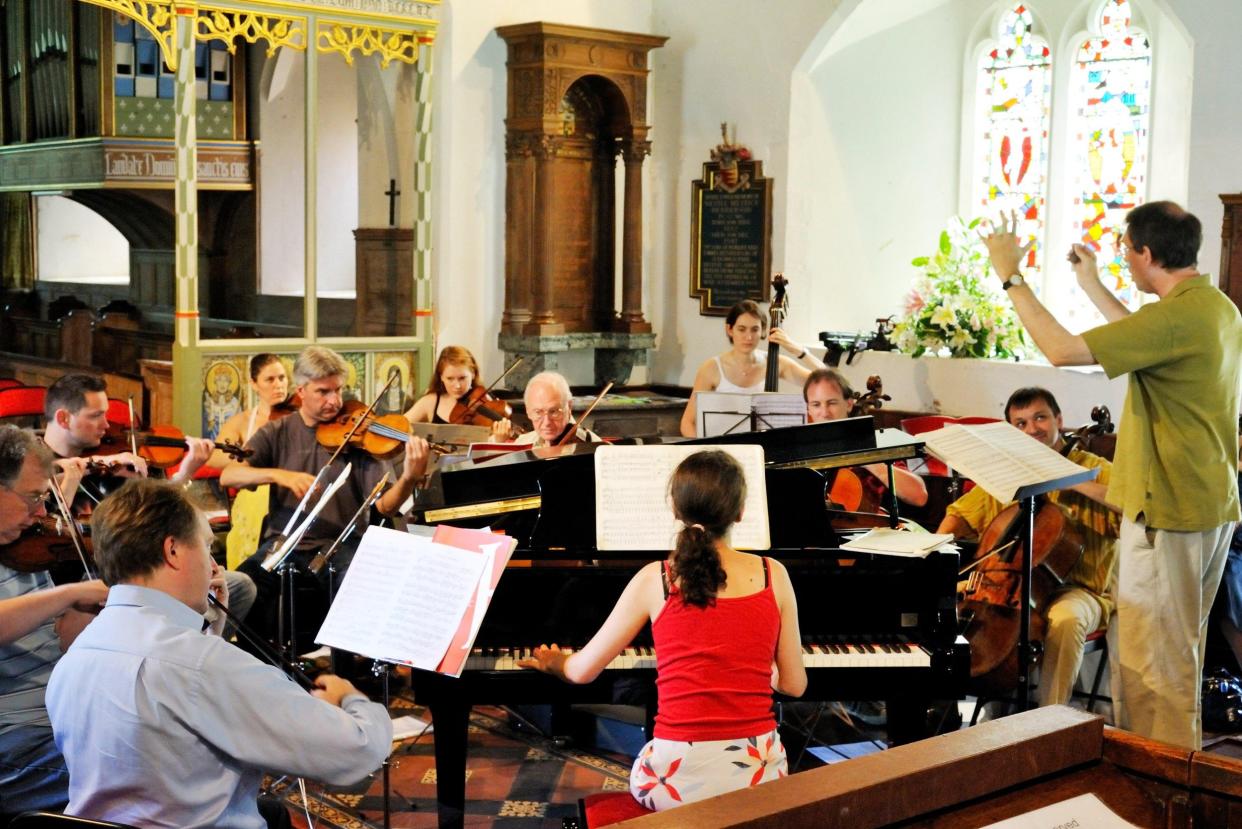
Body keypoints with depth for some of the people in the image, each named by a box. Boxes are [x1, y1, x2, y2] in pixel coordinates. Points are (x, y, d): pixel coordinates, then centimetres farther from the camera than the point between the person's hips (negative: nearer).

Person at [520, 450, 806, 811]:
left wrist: (553, 662, 29)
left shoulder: (654, 579, -5)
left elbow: (582, 670, 5)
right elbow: (794, 685, 6)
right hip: (758, 772, 2)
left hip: (680, 778, -1)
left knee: (639, 775, 34)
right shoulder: (774, 575, -2)